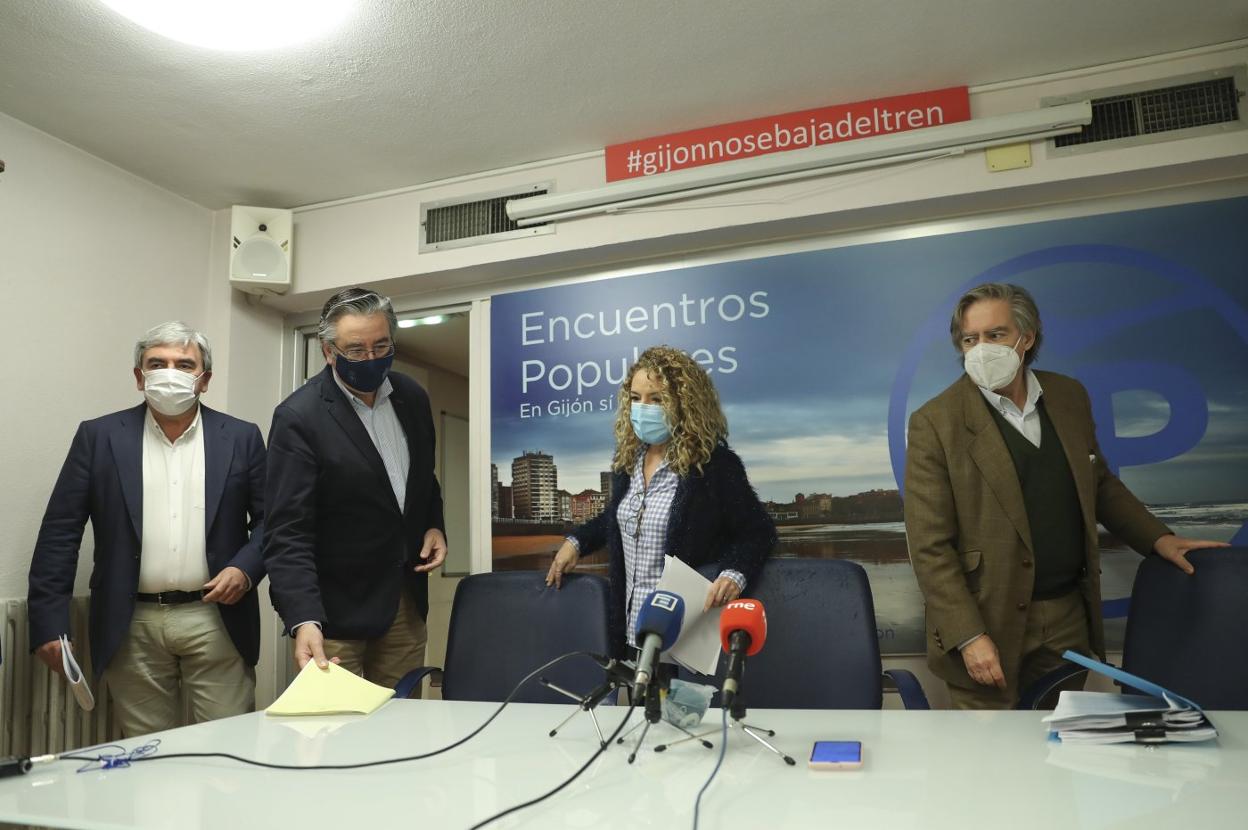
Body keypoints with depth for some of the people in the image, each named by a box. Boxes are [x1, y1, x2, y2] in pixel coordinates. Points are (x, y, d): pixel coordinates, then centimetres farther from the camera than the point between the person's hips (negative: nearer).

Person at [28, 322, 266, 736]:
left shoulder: (241, 438, 3)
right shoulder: (99, 437, 3)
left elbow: (271, 519, 6)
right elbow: (60, 532, 1)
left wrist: (245, 569, -12)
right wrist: (49, 622, -4)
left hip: (218, 621, 0)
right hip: (131, 627, 1)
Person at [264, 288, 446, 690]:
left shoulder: (413, 397, 3)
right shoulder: (299, 417, -16)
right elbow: (288, 532, -19)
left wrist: (434, 525, 2)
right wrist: (304, 620, -30)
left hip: (406, 597, 5)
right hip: (337, 606, -5)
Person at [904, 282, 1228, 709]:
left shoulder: (1069, 396, 5)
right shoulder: (935, 423, -13)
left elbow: (1098, 481, 21)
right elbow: (929, 546, -14)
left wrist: (1158, 538, 12)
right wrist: (968, 637, -18)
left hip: (1069, 618, 5)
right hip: (988, 625, -5)